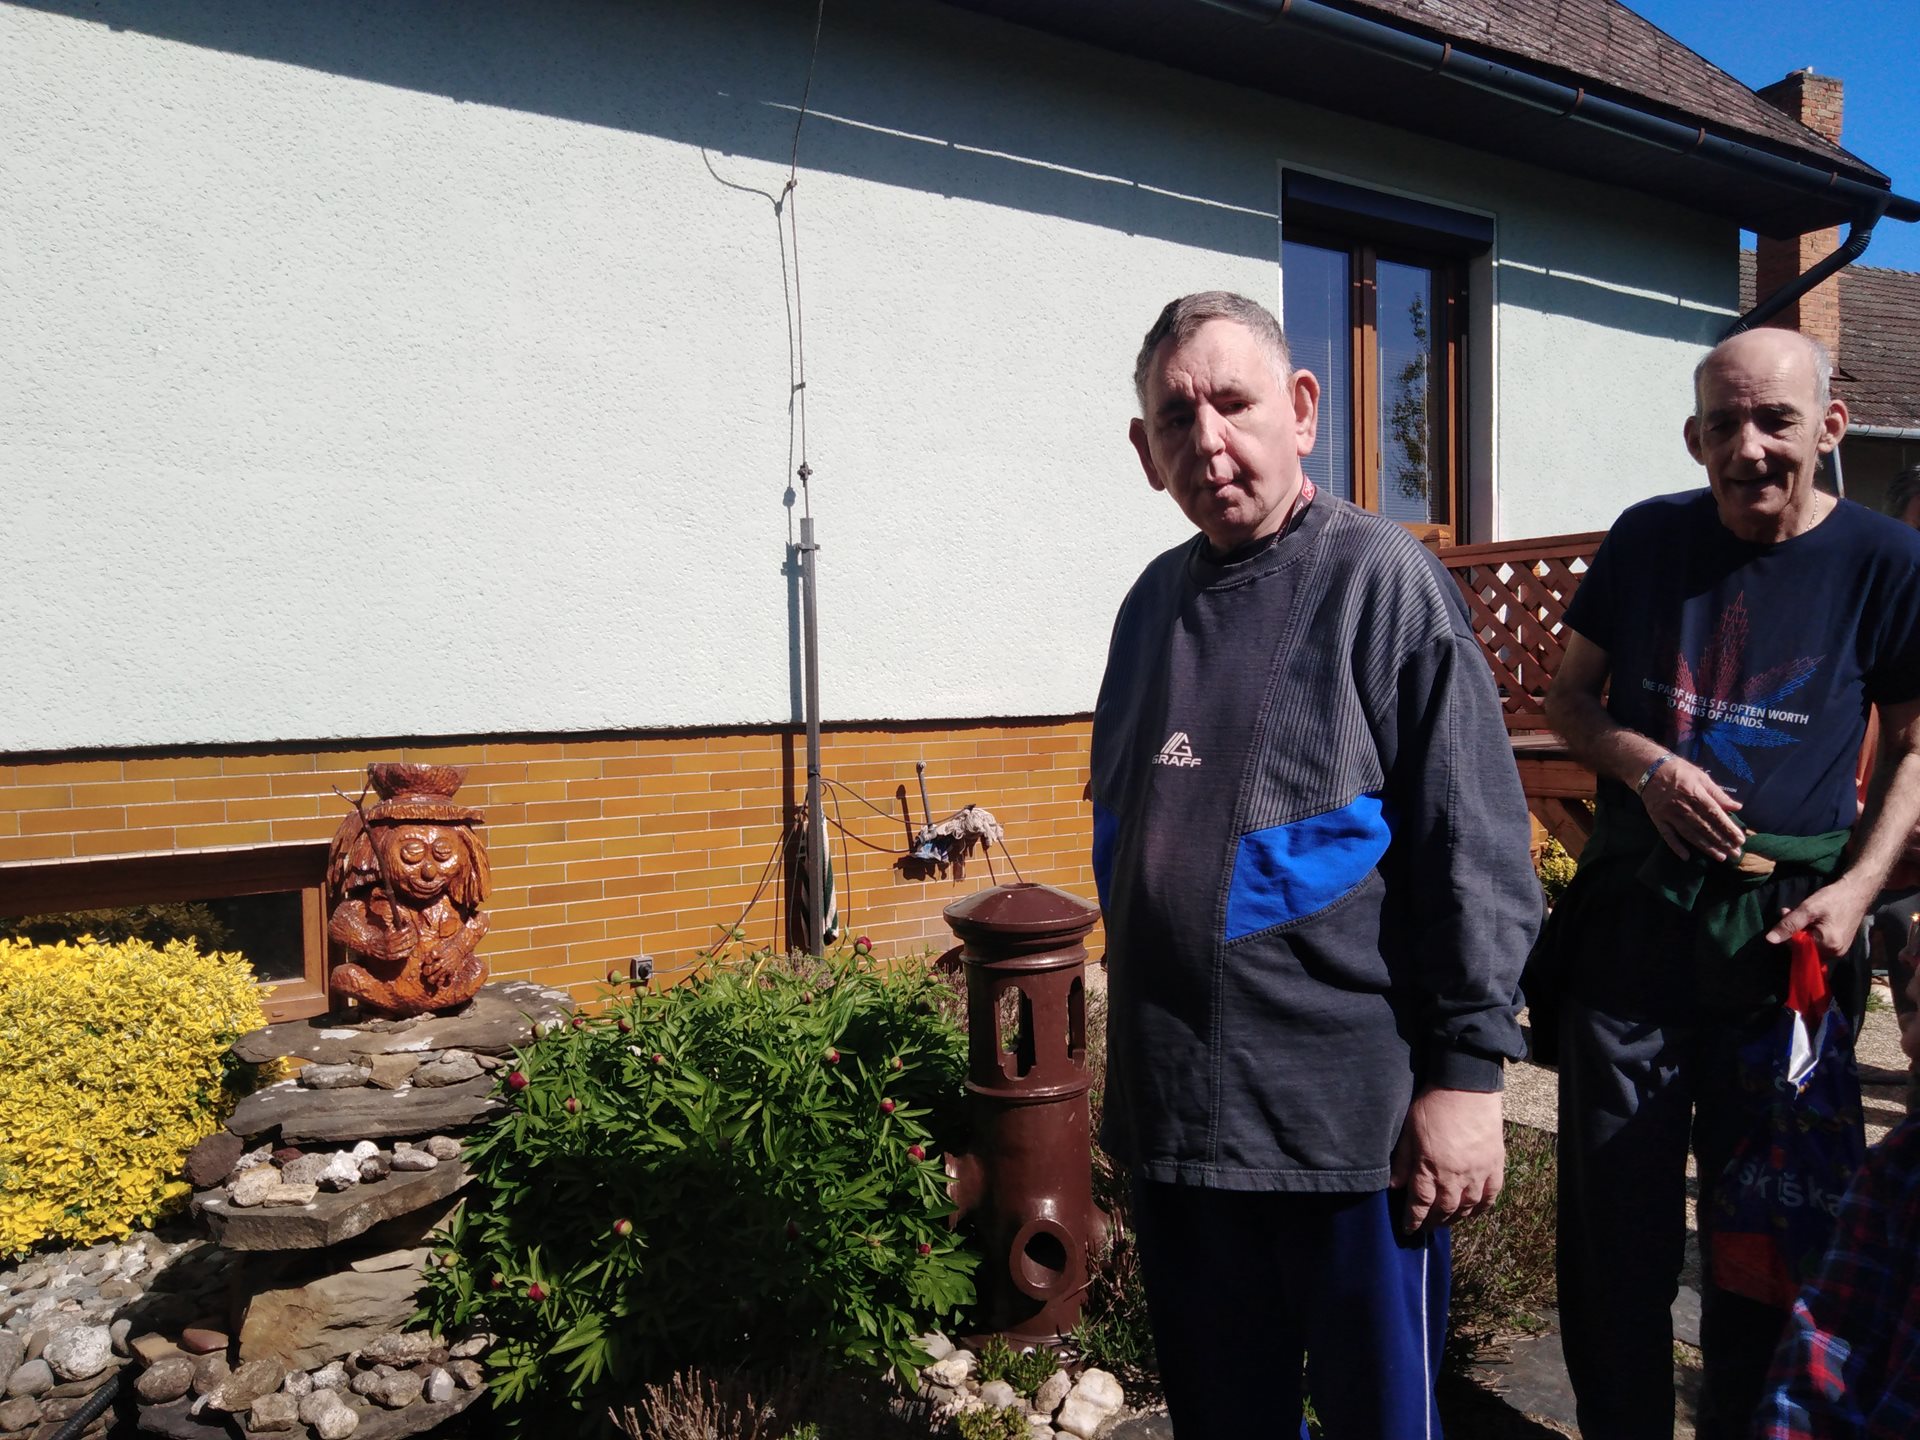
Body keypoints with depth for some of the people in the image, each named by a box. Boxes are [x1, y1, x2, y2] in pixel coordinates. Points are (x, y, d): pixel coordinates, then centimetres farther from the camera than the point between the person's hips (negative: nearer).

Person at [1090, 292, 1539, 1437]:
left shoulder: (1384, 579, -9)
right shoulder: (1158, 599, 9)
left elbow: (1475, 841, -12)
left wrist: (1468, 1068, -15)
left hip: (1348, 1117, -5)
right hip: (1173, 1106, 6)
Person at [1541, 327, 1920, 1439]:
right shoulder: (1647, 539, 1)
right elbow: (1571, 700, 9)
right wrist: (1646, 765, -10)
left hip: (1782, 934, -1)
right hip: (1632, 917, 1)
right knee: (1614, 1215, 9)